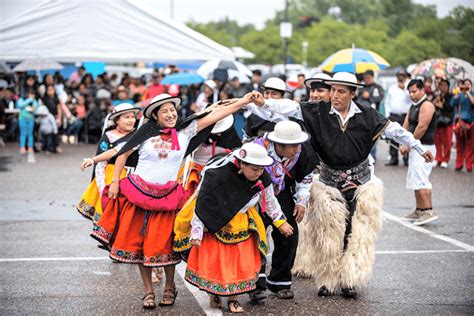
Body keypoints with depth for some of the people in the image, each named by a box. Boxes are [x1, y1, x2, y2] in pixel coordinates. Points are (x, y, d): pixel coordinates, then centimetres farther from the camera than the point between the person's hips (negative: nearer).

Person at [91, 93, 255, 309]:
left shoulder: (185, 131, 0)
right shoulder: (147, 132, -3)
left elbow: (216, 114, -3)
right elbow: (123, 154, 5)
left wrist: (245, 100, -5)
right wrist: (115, 181, 0)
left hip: (166, 196, 0)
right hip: (138, 192, 0)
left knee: (163, 245, -2)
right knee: (139, 243, 3)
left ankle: (169, 288, 20)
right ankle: (148, 292, 16)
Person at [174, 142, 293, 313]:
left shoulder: (263, 179, -17)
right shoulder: (217, 175, -33)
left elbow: (269, 201, 4)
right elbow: (201, 204, -24)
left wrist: (280, 222, 10)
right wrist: (196, 233, -23)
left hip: (241, 225, 4)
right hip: (214, 224, -4)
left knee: (241, 261, 2)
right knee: (212, 259, 2)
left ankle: (233, 298, 14)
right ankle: (214, 292, 24)